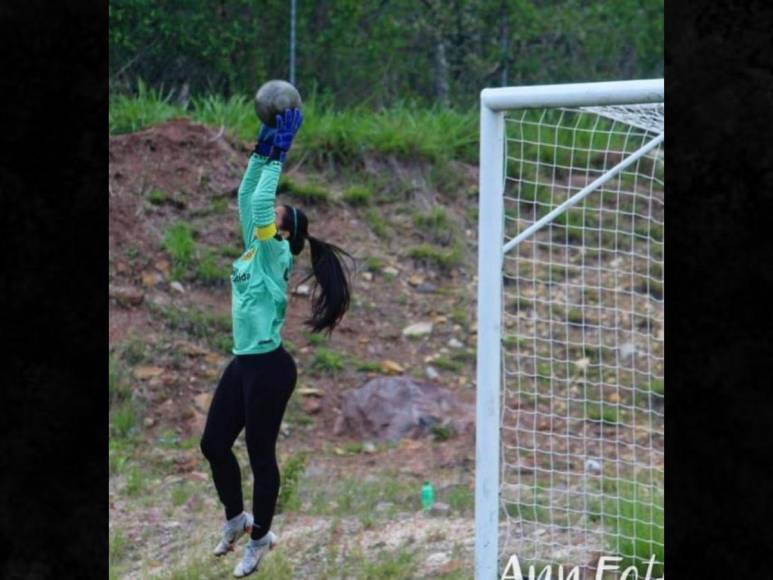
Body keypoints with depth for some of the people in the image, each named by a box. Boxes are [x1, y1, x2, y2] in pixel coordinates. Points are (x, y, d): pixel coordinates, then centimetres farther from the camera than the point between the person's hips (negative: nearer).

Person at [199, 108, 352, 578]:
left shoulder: (275, 255, -11)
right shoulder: (254, 250, 10)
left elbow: (260, 203, -22)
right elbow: (247, 197, 13)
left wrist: (276, 159, -15)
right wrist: (261, 151, 7)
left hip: (269, 367, -9)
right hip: (243, 363, 9)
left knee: (260, 453, 2)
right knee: (214, 443, 12)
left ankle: (260, 539, 14)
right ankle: (237, 519, 31)